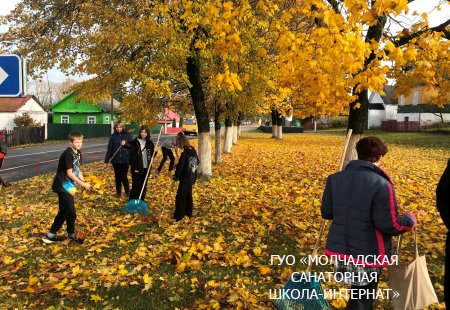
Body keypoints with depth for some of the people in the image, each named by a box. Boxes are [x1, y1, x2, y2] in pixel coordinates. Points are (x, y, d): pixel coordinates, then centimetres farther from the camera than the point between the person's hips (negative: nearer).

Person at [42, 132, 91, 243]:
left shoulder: (78, 153, 7)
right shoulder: (68, 154, -20)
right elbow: (69, 173, -21)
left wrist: (85, 182, -3)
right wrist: (83, 184, -18)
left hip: (69, 186, 9)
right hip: (63, 186, -9)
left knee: (64, 211, 16)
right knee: (71, 213, -2)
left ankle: (51, 234, 26)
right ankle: (71, 234, 17)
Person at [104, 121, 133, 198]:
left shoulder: (127, 135, 1)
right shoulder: (113, 136, 3)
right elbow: (109, 149, 2)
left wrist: (125, 144, -14)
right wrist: (106, 161, 0)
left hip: (125, 160, -1)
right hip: (115, 160, 2)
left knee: (124, 176, -4)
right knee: (117, 176, 9)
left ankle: (127, 191, 15)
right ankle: (118, 192, 22)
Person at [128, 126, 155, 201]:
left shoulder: (150, 143, 7)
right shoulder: (135, 142, -6)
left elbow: (152, 154, 16)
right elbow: (132, 156, -7)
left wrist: (154, 152, -7)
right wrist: (134, 167, -14)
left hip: (146, 168, 4)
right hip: (137, 168, -4)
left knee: (144, 186, 12)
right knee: (136, 186, -3)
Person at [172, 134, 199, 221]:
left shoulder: (184, 154, -21)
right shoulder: (193, 151, 3)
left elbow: (180, 166, -20)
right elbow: (197, 162, 17)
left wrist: (176, 176, -7)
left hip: (185, 179, -8)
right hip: (191, 178, 8)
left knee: (180, 197, -1)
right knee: (188, 195, 20)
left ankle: (179, 216, 3)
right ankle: (189, 212, 29)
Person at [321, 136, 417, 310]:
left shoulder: (335, 178, -2)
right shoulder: (382, 185, -19)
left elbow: (326, 213, 4)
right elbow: (390, 225, -19)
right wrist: (410, 220, 2)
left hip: (340, 248, 5)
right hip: (368, 253, -5)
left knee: (359, 292, 29)